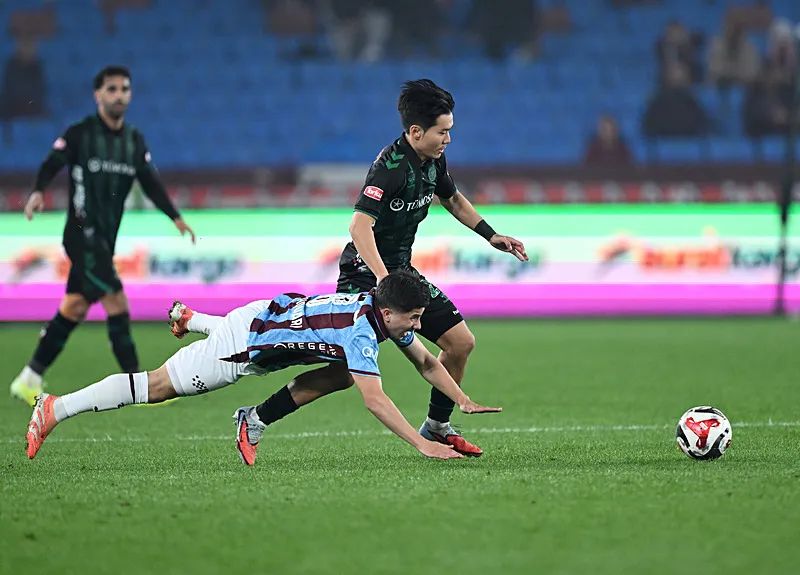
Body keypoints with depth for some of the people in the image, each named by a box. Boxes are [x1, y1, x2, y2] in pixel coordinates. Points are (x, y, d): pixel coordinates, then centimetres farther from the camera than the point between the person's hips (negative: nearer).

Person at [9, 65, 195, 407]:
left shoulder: (135, 141, 10)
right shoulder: (79, 134, -7)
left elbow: (150, 183, 11)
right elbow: (51, 165, -8)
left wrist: (175, 217, 1)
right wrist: (39, 192, -28)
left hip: (105, 238, 7)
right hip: (83, 235, -7)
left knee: (74, 308, 10)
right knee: (117, 302, -15)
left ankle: (29, 381, 19)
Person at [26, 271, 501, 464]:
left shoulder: (388, 314, -6)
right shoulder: (361, 330, -32)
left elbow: (426, 362, 8)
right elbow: (375, 400, -36)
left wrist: (465, 401, 0)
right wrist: (422, 444, -37)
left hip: (270, 317, 8)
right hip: (242, 344, -8)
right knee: (158, 387, 2)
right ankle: (56, 409, 15)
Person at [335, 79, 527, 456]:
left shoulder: (433, 160, 4)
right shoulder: (391, 166, -24)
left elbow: (452, 199, 26)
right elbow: (360, 225, -34)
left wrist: (491, 235, 21)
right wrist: (383, 278, -44)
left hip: (402, 270, 9)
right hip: (365, 273, -9)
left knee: (461, 343, 6)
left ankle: (436, 426, 22)